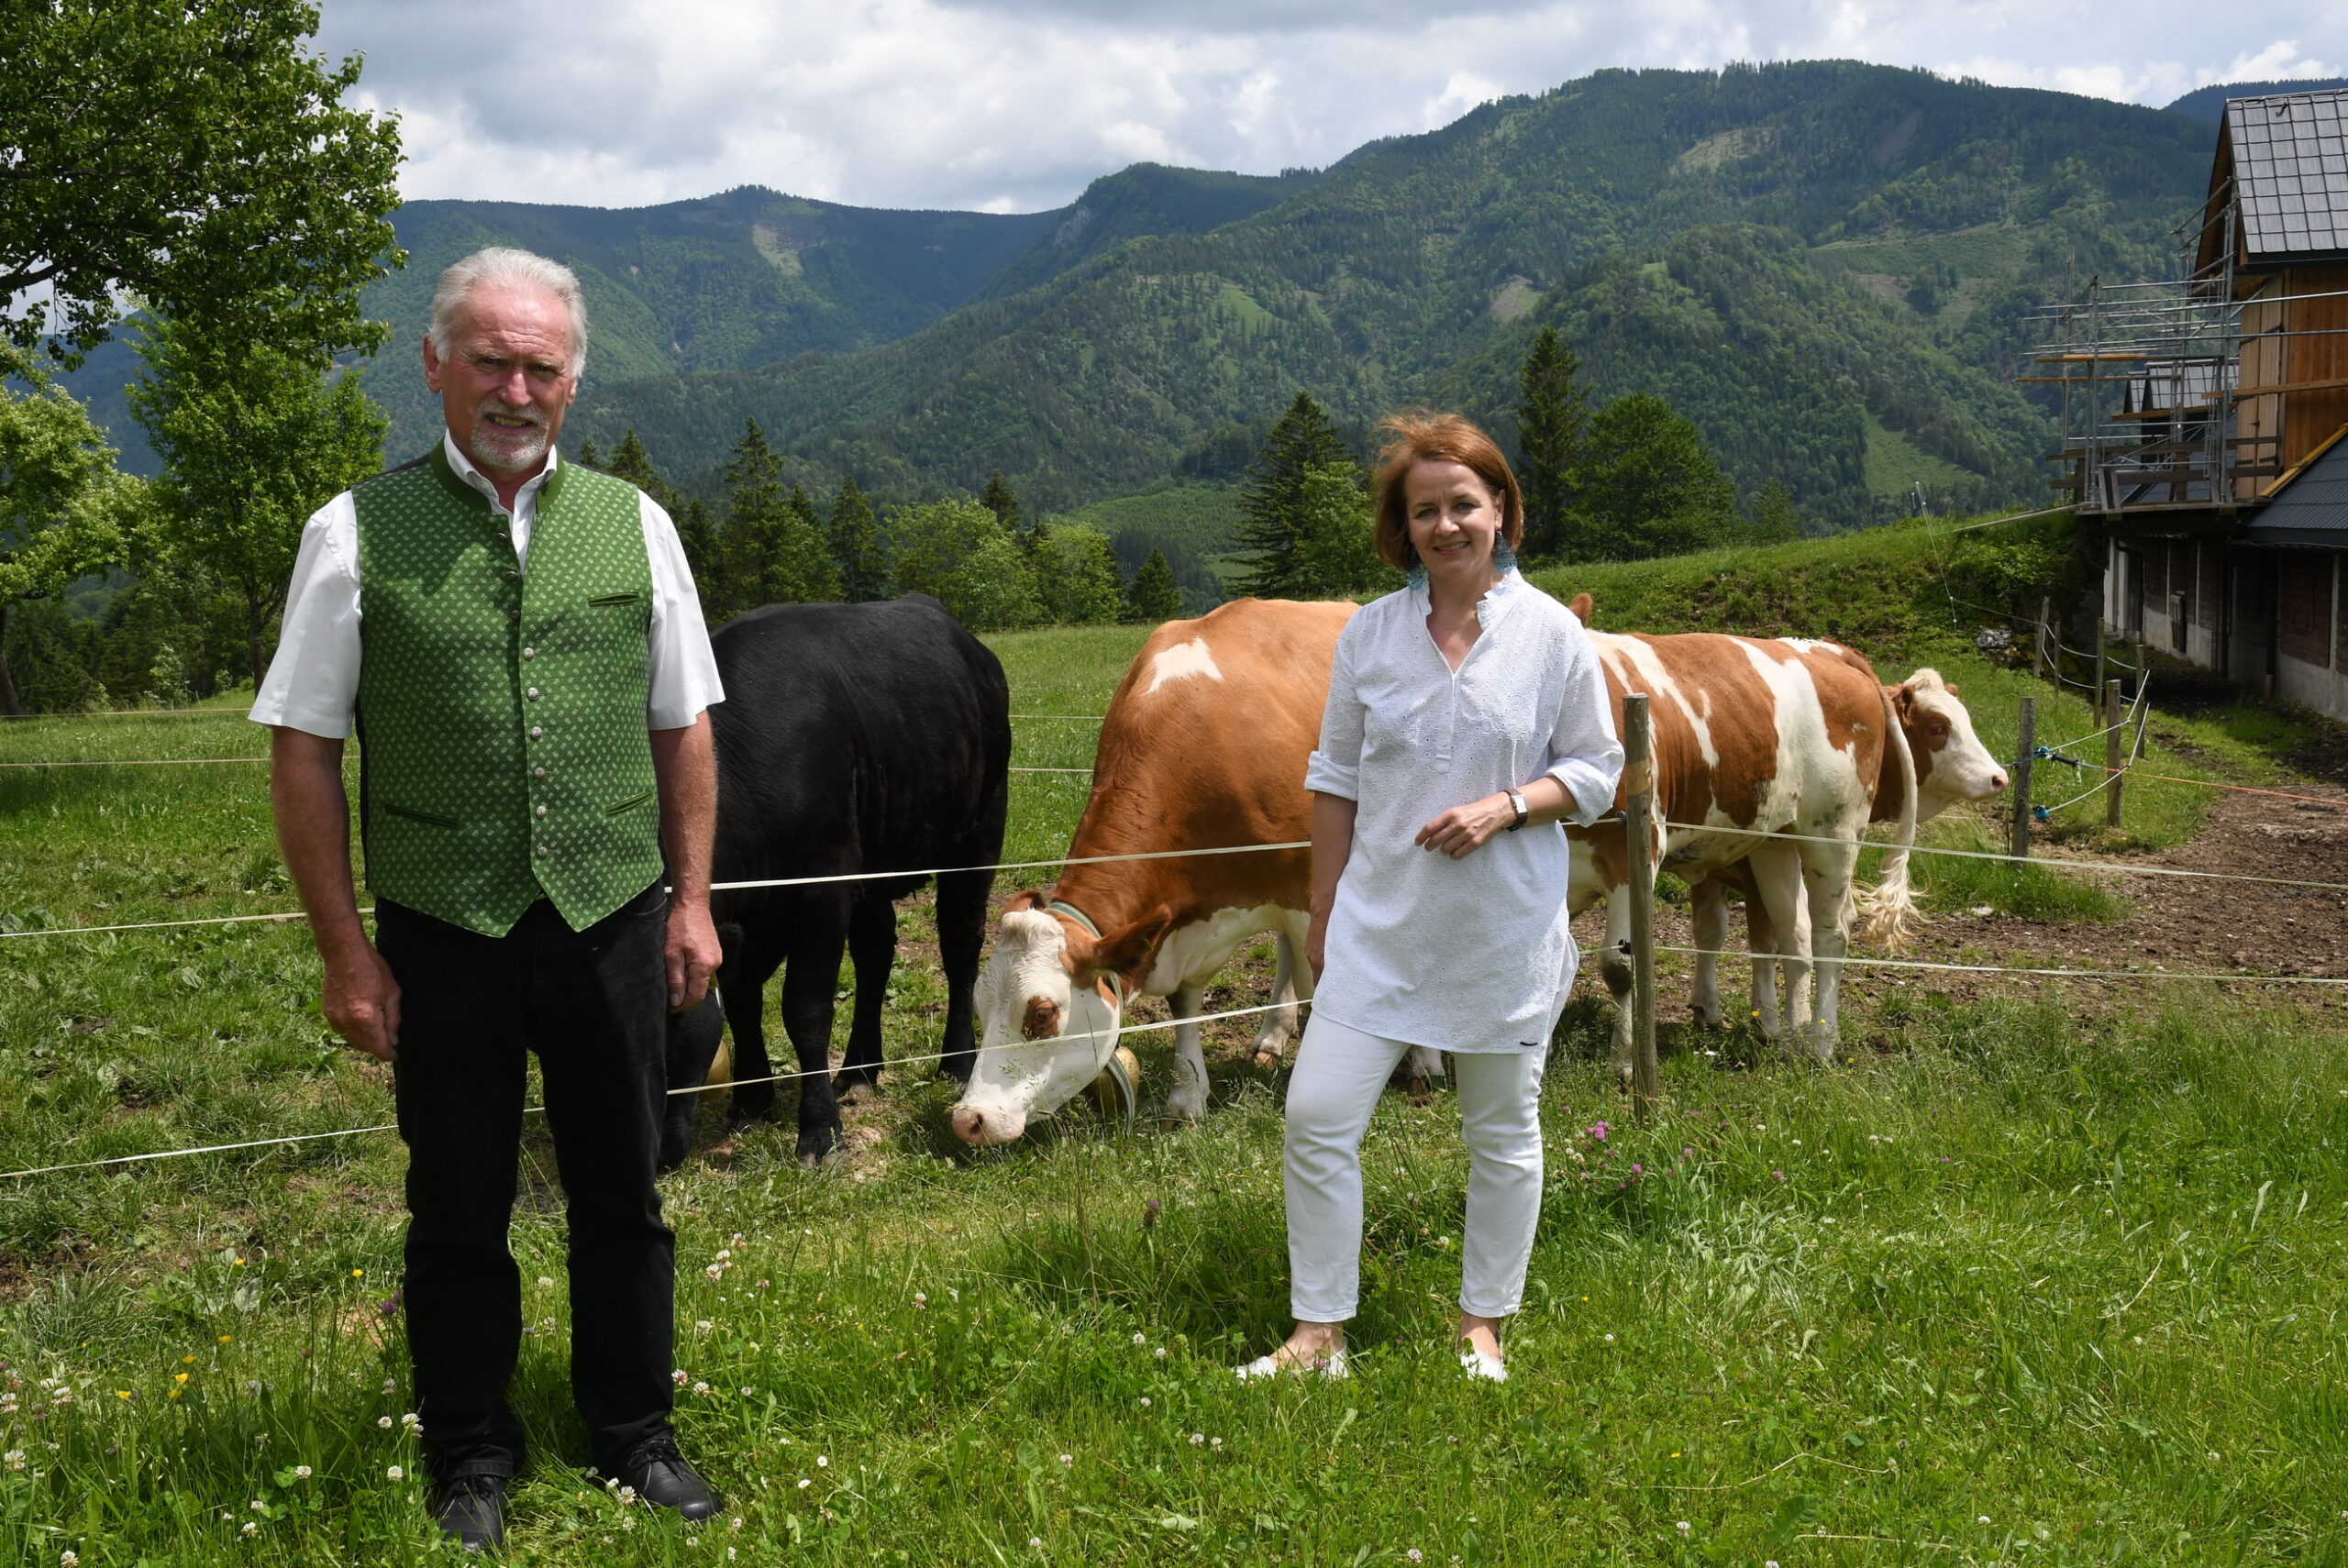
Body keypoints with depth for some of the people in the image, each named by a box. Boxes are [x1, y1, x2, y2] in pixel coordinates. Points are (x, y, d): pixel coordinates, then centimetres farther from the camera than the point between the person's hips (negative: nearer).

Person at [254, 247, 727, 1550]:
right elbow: (305, 752, -2)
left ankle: (632, 1432, 31)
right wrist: (345, 949, -4)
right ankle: (470, 1456, 29)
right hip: (442, 932, -2)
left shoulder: (632, 524, 5)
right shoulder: (359, 533, -3)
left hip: (613, 919, 2)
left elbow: (683, 728, 11)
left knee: (620, 1193, 13)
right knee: (458, 1205, 11)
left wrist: (692, 899, 7)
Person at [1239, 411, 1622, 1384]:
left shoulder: (1553, 633, -4)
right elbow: (1336, 780, 8)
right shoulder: (1370, 634, 2)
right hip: (1379, 925, 2)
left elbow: (1596, 771, 1)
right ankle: (1319, 1337, 8)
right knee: (1317, 1115, -5)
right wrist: (1322, 912, 7)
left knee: (1501, 1133, 11)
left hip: (1504, 929, -1)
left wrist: (1507, 806, -17)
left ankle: (1481, 1329, 28)